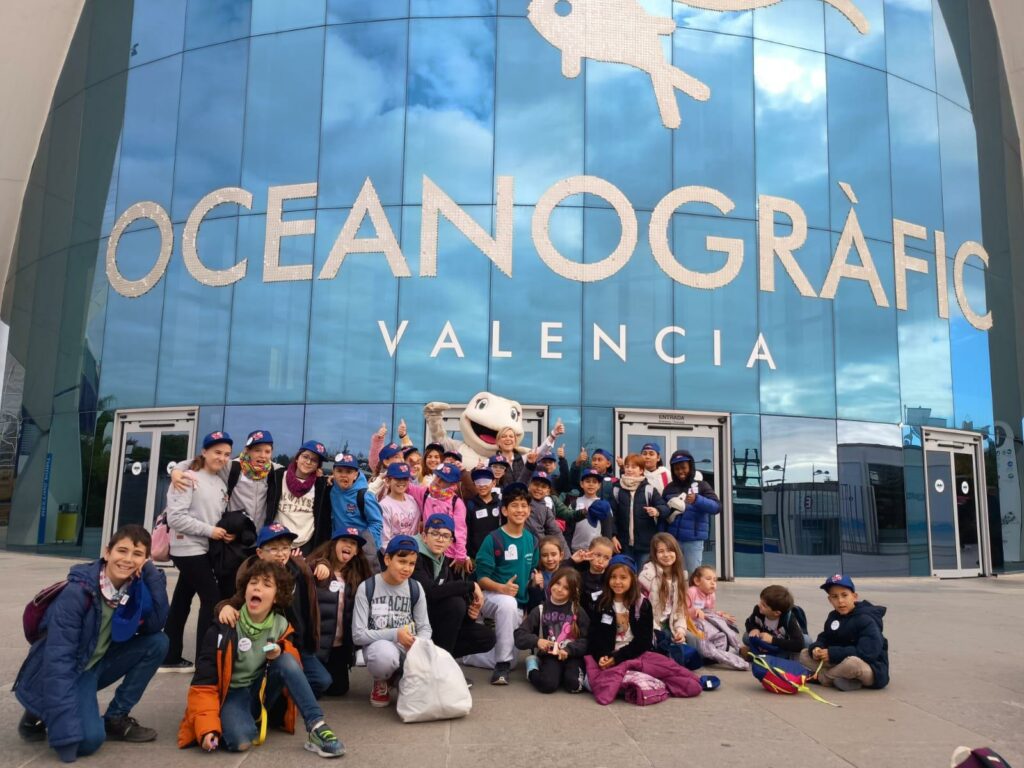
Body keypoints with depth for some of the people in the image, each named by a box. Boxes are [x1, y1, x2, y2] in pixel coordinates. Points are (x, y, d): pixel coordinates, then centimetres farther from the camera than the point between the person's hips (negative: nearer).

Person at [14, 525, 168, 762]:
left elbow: (156, 624, -17)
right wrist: (66, 731, -34)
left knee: (157, 643, -13)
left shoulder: (136, 586, -9)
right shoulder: (77, 592, -28)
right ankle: (40, 714, 5)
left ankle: (115, 719, 1)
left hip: (96, 664, 6)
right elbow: (58, 659, -30)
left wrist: (152, 572, -23)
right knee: (90, 738, -27)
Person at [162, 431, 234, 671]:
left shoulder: (222, 483, 9)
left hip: (205, 549, 7)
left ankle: (170, 657, 23)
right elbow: (175, 517, -18)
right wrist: (209, 530, -17)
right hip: (188, 549, -7)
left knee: (182, 601, 14)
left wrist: (226, 531, -5)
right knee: (212, 599, -6)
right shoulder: (188, 479, -13)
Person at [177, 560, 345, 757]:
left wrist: (280, 652, -20)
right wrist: (207, 728, -26)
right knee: (241, 740, -35)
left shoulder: (281, 625, -5)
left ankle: (316, 728, -29)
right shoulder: (225, 627, -15)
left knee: (287, 661, -27)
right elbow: (204, 682, -15)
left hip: (262, 691, 3)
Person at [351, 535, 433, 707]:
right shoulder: (367, 588, -8)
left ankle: (398, 678, 9)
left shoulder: (415, 589, 3)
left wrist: (418, 642, -20)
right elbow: (358, 635, -11)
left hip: (409, 647, 4)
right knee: (385, 653, -40)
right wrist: (394, 635, -21)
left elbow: (425, 628, 4)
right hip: (378, 645, -3)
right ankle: (381, 683, -1)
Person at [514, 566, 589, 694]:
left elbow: (586, 640, -3)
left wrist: (568, 650, -21)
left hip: (572, 655, 0)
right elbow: (519, 636, -2)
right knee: (548, 685, -28)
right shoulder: (540, 610, 4)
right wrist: (536, 641, -23)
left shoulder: (578, 612, 4)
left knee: (574, 684, -28)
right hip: (549, 655, 0)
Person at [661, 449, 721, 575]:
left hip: (694, 540, -3)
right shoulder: (669, 488, 9)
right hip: (672, 540, 4)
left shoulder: (701, 485, -1)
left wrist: (697, 500, -28)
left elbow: (717, 507, -12)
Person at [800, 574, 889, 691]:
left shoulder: (866, 620, -19)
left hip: (873, 671, -7)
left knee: (852, 662, -41)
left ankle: (821, 676, -12)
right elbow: (824, 639, 9)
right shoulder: (833, 616, 6)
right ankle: (839, 678, -20)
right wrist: (816, 648, -17)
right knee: (804, 654, 0)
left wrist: (833, 653, -28)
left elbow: (868, 652, -29)